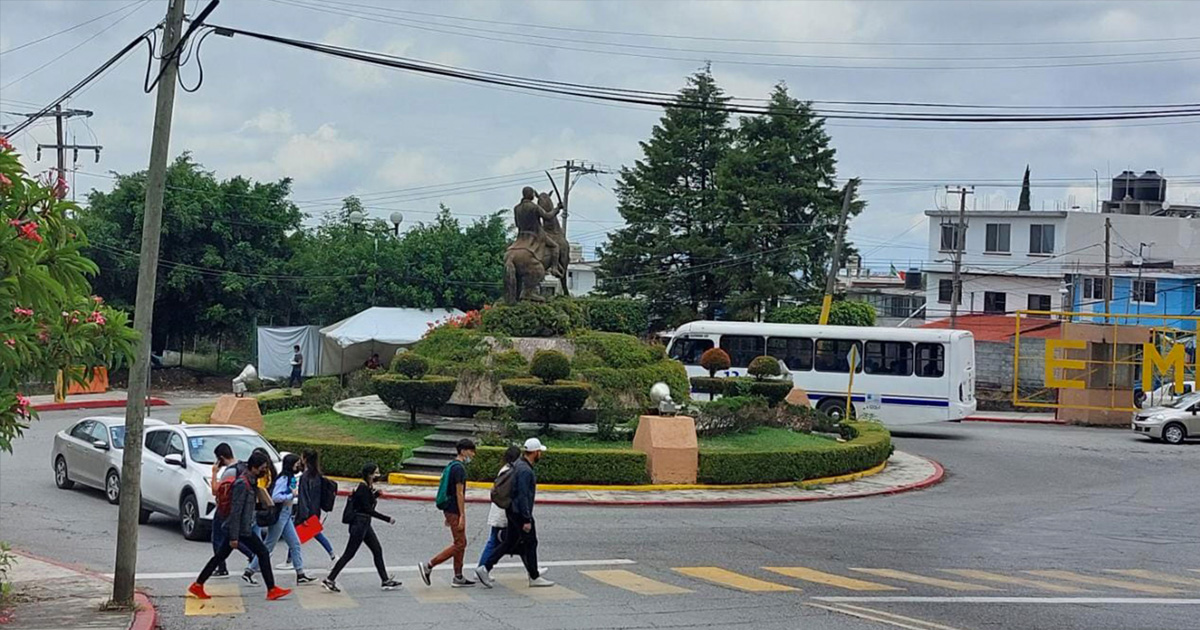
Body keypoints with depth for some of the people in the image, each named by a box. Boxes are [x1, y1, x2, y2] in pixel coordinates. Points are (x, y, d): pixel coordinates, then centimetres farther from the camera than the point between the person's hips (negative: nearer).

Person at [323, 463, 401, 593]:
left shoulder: (369, 487, 9)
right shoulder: (363, 488, -19)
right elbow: (368, 510, -22)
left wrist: (376, 494, 2)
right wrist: (387, 519, -21)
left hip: (365, 525, 10)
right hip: (359, 524, -10)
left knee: (377, 550, 10)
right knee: (349, 553, -4)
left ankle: (385, 580, 15)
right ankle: (329, 580, 2)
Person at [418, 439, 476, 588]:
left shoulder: (452, 466, 15)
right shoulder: (459, 468, -16)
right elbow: (459, 493, -19)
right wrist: (462, 516, -20)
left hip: (449, 510, 10)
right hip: (455, 511, -10)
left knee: (461, 543, 12)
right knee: (459, 544, -6)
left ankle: (458, 578, 14)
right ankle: (428, 566, -7)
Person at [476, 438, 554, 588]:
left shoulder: (519, 464, 11)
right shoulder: (525, 470, -21)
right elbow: (523, 496, -24)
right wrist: (527, 519, -22)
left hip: (513, 512, 10)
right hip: (521, 513, -10)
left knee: (509, 543, 11)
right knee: (530, 543, 2)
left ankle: (485, 569, 6)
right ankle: (534, 578, 12)